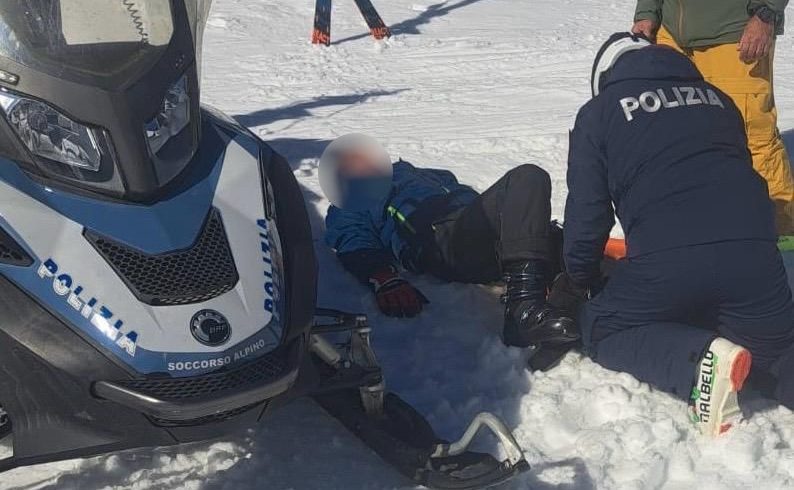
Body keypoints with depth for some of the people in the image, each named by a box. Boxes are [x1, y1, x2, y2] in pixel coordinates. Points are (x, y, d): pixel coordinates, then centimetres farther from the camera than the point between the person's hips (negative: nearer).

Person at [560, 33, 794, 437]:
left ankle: (701, 361, -9)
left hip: (665, 259, -4)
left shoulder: (597, 113, 13)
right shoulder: (717, 98, 26)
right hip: (753, 253, 4)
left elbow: (586, 211, 11)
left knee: (603, 331, 20)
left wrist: (579, 282, 26)